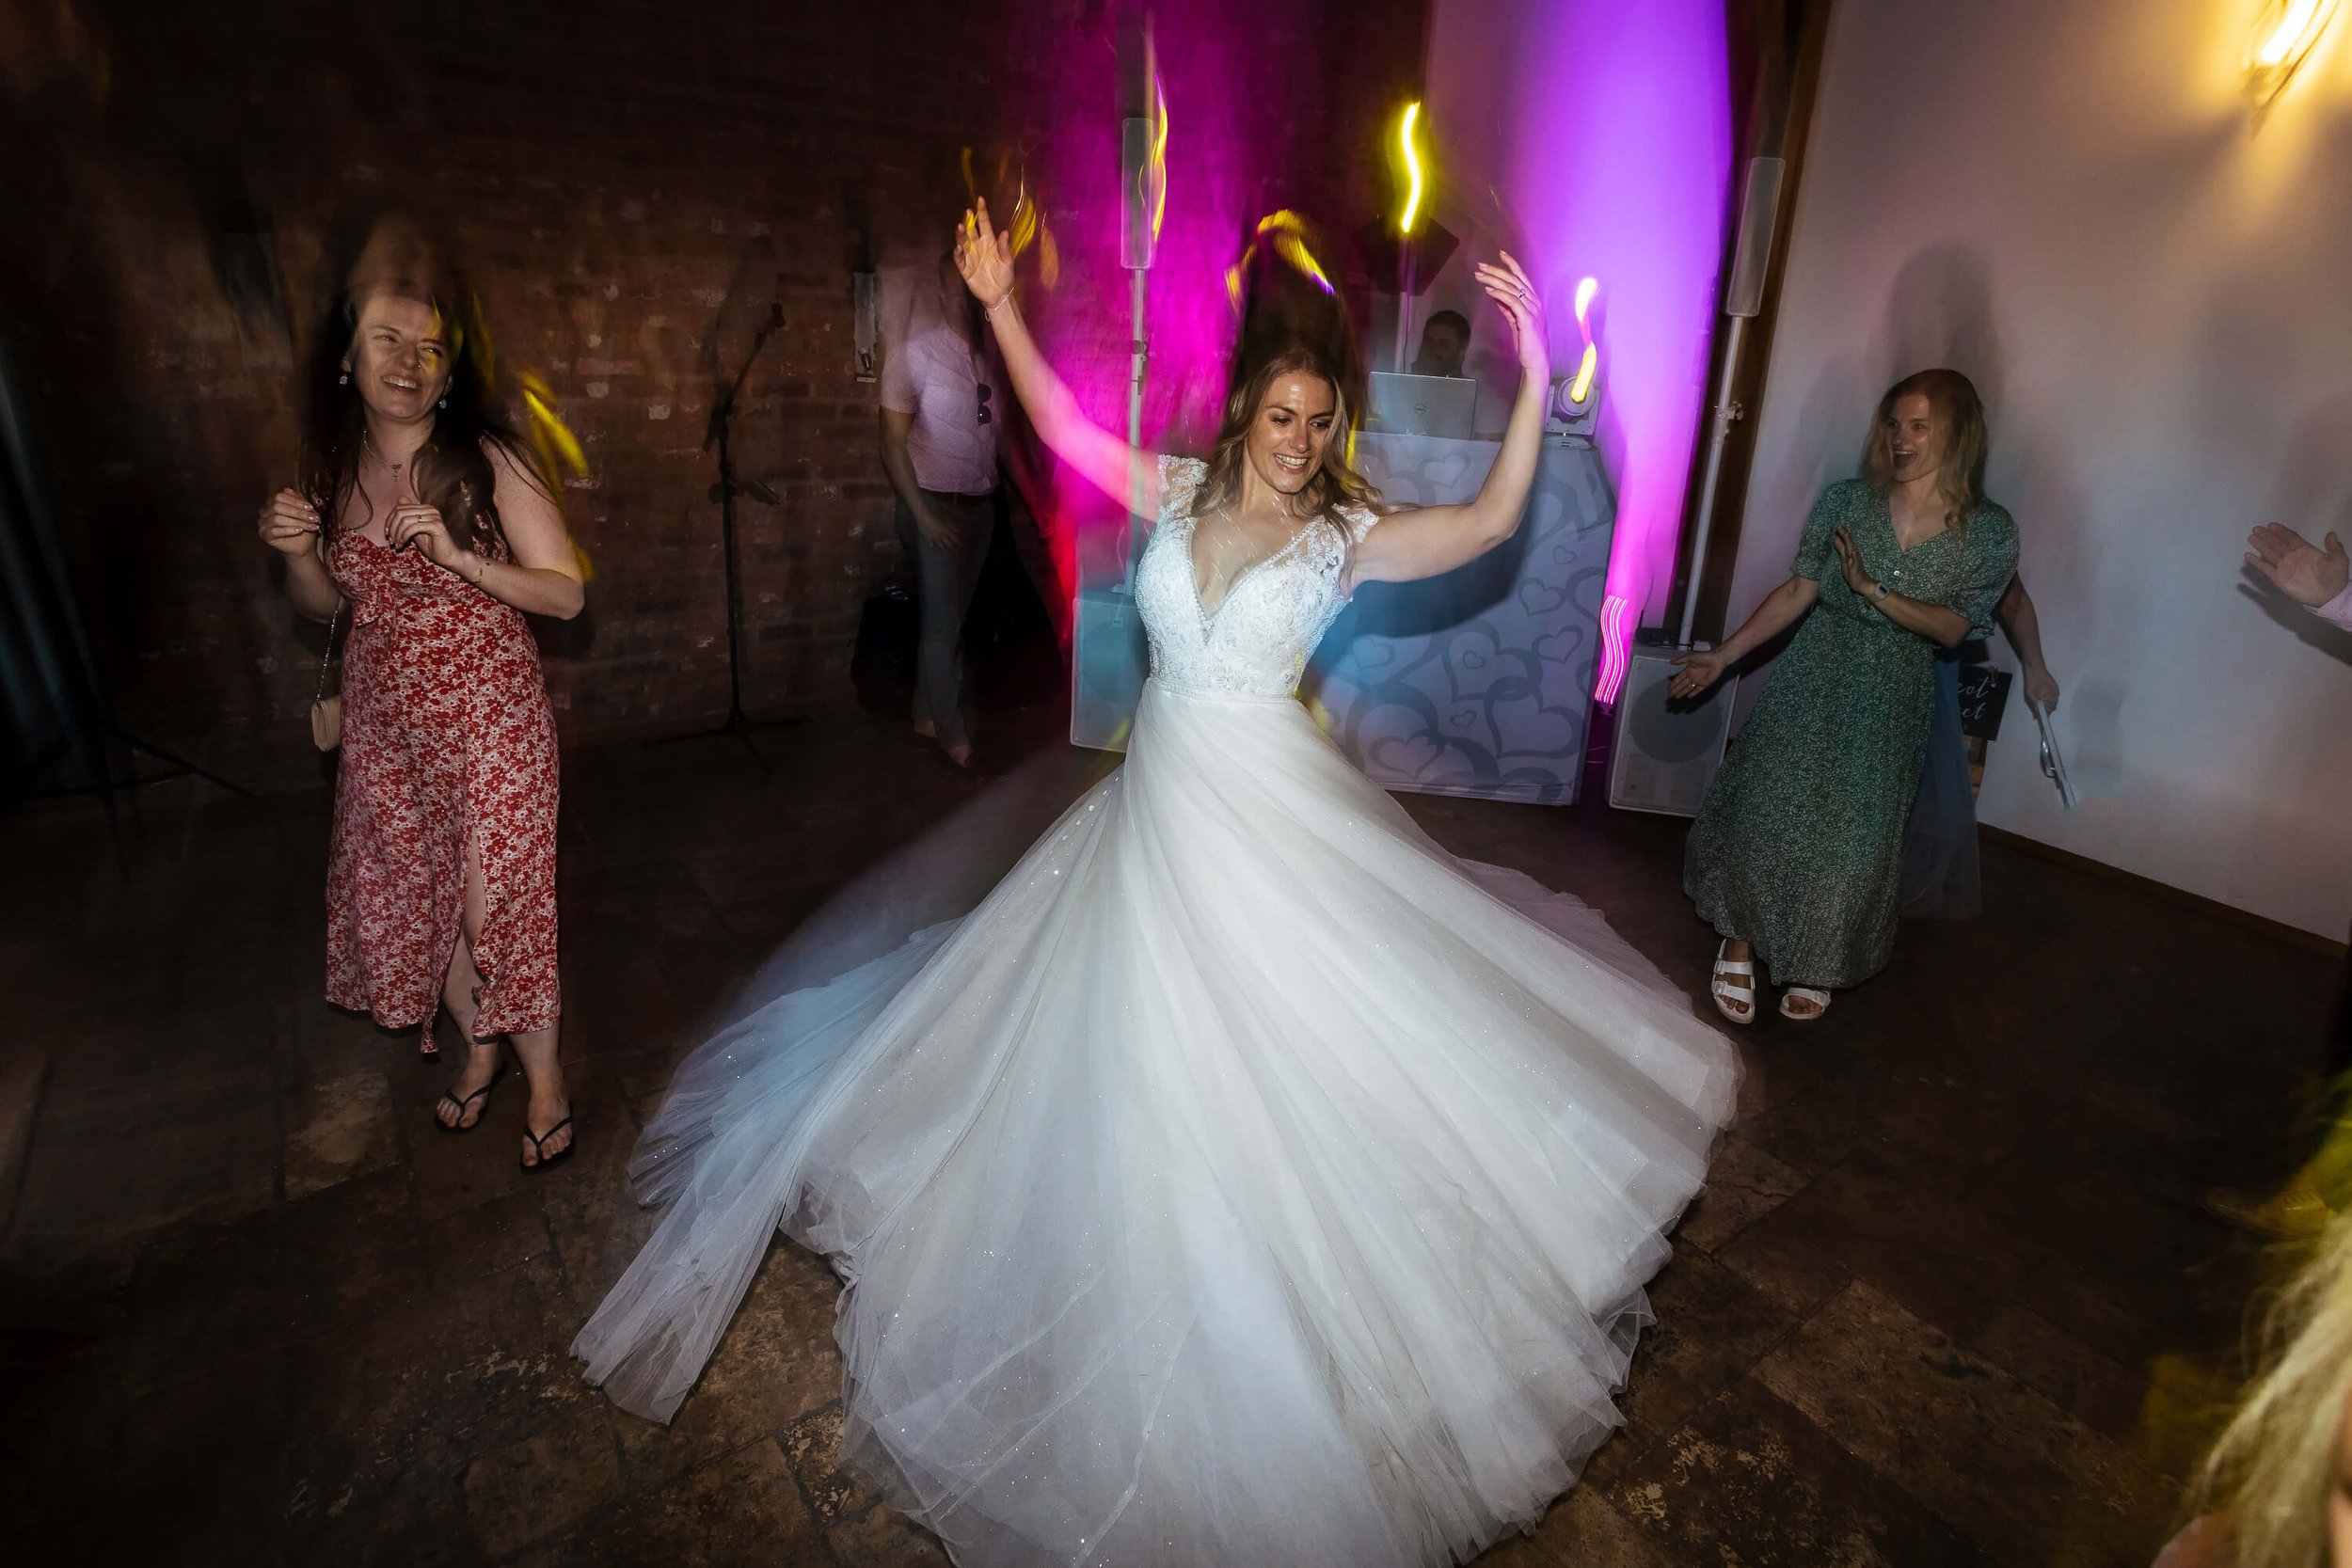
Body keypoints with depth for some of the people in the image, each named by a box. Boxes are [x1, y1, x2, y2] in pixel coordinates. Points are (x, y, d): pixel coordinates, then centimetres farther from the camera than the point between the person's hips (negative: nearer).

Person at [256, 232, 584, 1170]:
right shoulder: (331, 468, 3)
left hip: (487, 716, -5)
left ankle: (546, 1082, 20)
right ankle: (480, 1048, 40)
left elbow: (566, 594, -13)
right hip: (384, 725, 5)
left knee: (495, 904, -1)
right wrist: (297, 554, -6)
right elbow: (325, 605, 14)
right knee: (415, 897, 16)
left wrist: (460, 557, -25)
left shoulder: (489, 462, -11)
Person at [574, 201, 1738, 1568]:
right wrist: (1002, 306, -1)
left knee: (1284, 1051, 8)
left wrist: (1535, 379, -20)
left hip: (1267, 814, -2)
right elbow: (1065, 432, 5)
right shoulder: (1184, 492, 3)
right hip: (1159, 797, 3)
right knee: (1144, 1038, 17)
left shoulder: (1345, 533, -5)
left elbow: (1492, 523, -14)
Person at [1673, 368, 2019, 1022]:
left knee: (1854, 839, 3)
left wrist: (1875, 591, -22)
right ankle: (1740, 943, 16)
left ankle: (1818, 965, 26)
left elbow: (1953, 628, -7)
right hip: (1813, 679, 0)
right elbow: (1798, 592, 0)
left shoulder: (1990, 532, -4)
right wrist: (1724, 656, -4)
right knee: (1767, 808, -5)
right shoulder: (1845, 501, -2)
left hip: (1891, 700, 0)